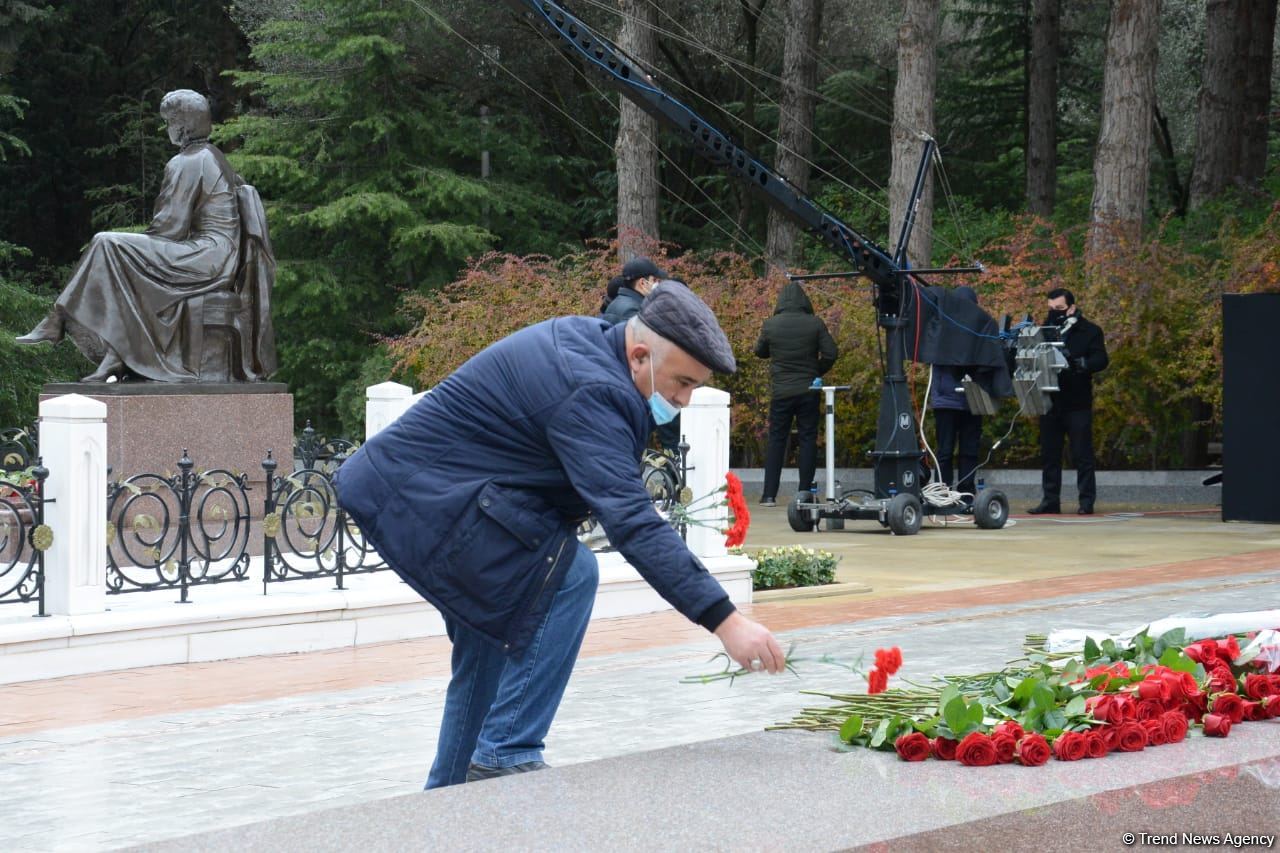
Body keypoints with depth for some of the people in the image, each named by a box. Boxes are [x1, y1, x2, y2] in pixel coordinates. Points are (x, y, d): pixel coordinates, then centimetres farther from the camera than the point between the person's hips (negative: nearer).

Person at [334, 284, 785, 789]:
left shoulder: (588, 338, 7)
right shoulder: (590, 392, -25)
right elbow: (631, 522, -34)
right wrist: (724, 620, -37)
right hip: (420, 496, -11)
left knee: (489, 647, 18)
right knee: (569, 574, -21)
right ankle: (506, 755, -16)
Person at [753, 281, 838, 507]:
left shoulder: (771, 325, -3)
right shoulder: (815, 323, -6)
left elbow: (760, 351, 11)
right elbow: (831, 353, -6)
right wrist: (817, 372, 10)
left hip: (780, 392, 0)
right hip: (808, 391, 0)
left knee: (776, 441, 6)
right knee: (808, 439, 6)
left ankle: (769, 495, 3)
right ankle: (805, 493, 3)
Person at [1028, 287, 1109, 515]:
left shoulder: (1090, 331, 1)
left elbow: (1101, 360, -11)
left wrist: (1080, 363, -28)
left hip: (1077, 402, -4)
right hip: (1050, 400, 4)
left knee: (1082, 454, -2)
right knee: (1049, 454, 7)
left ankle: (1087, 501, 1)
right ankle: (1050, 500, 12)